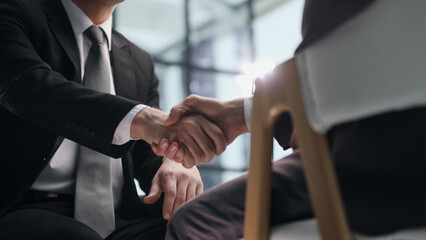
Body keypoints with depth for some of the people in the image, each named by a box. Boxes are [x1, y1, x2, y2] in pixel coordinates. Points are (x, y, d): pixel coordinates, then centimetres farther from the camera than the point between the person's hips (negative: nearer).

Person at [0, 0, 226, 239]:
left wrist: (176, 162, -12)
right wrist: (139, 118, -33)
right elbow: (29, 85, -18)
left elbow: (147, 155, 15)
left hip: (115, 217, 4)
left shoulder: (140, 63, 20)